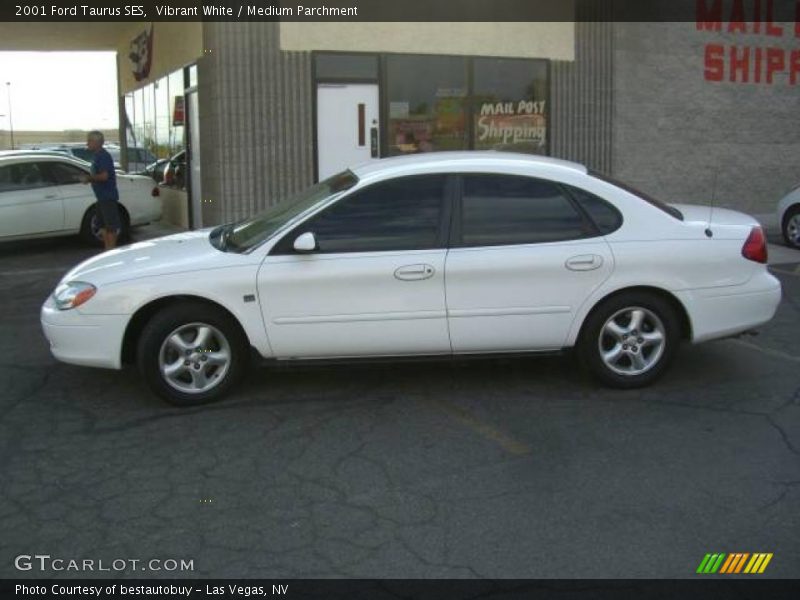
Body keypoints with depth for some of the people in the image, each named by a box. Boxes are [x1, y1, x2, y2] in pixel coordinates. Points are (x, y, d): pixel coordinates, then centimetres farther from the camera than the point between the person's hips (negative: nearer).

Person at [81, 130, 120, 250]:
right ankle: (107, 249, 21)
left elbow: (104, 176, -24)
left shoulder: (103, 156, -16)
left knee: (111, 224, -6)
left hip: (108, 196, -11)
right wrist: (90, 178, 8)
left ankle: (111, 249, -4)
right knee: (103, 224, 14)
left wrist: (89, 178, -11)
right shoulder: (97, 156, 15)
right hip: (102, 196, 11)